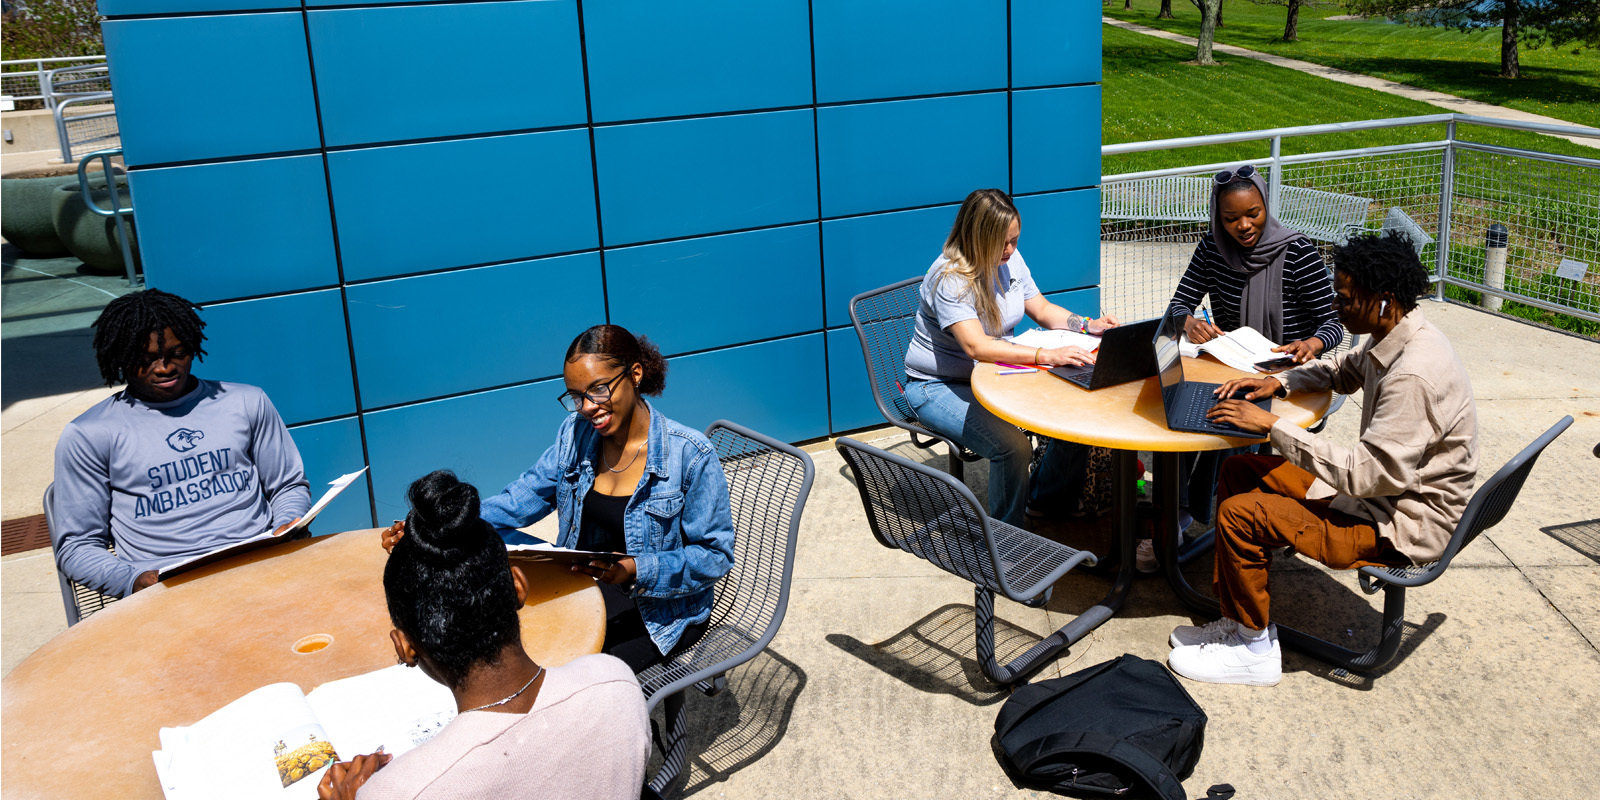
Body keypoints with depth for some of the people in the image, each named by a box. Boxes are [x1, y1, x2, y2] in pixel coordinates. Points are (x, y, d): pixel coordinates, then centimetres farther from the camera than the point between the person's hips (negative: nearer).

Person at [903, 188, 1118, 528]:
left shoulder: (1010, 259, 0)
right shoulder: (950, 277, -25)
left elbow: (1042, 310, 11)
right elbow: (975, 346, -36)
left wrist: (1088, 325, -8)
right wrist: (1046, 355, -44)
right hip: (939, 387, -8)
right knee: (1012, 447, -31)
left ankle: (1045, 498, 14)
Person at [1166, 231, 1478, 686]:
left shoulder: (1415, 375, -30)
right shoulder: (1395, 337, 1)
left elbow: (1368, 475, -31)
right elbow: (1344, 371, 23)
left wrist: (1272, 425, -29)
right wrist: (1279, 382, 4)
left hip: (1406, 527, -10)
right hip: (1387, 486, 10)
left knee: (1239, 514, -20)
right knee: (1238, 472, 7)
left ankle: (1254, 649, 1)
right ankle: (1239, 619, 13)